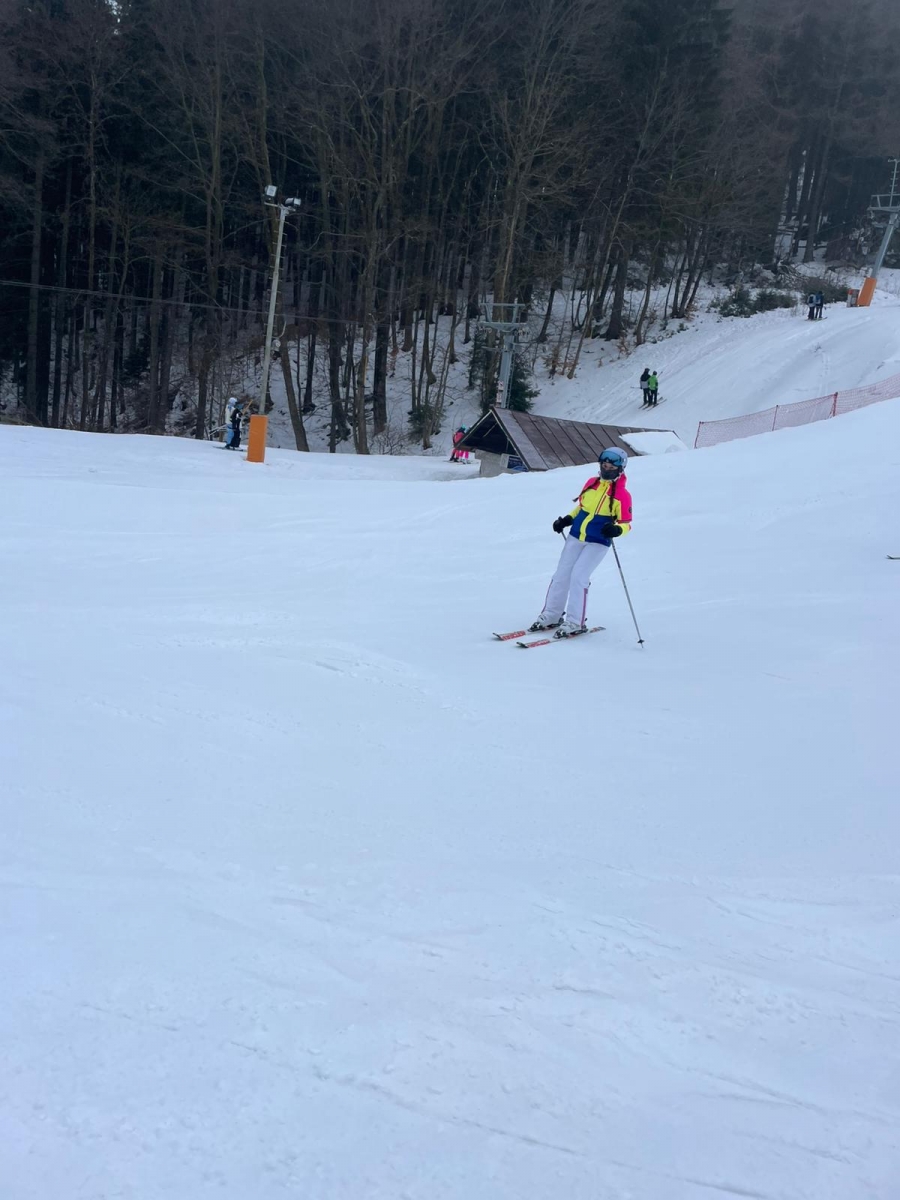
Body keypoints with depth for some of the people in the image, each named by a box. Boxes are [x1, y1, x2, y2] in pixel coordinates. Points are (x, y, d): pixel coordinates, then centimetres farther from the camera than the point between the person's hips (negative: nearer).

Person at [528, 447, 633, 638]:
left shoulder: (622, 494, -9)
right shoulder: (591, 483, 7)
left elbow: (626, 523, -7)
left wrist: (616, 530, -27)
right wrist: (567, 520, 9)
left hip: (598, 543, -6)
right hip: (575, 537, 6)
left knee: (578, 576, -16)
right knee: (562, 574, 6)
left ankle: (575, 622, -7)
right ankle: (551, 616, 18)